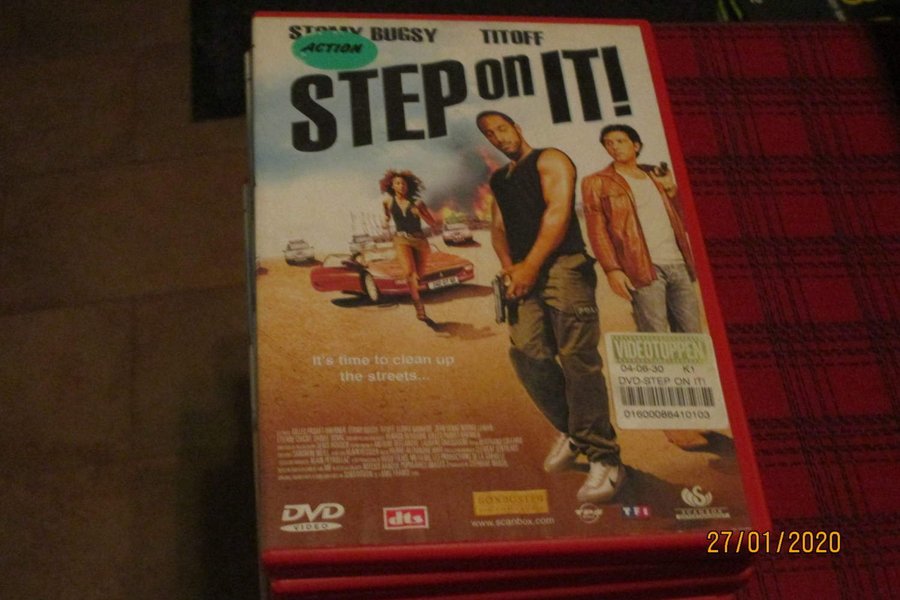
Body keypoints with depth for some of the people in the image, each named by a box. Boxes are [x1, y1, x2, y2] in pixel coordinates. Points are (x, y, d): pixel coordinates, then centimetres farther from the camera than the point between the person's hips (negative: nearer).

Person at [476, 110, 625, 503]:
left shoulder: (549, 161, 5)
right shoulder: (500, 180, 26)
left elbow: (558, 211, -8)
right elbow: (498, 228, 18)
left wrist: (530, 266, -13)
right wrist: (508, 266, -2)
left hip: (563, 265, -7)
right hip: (526, 274, 7)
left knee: (577, 356, -14)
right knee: (526, 351, -10)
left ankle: (604, 459, -14)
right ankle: (568, 431, 9)